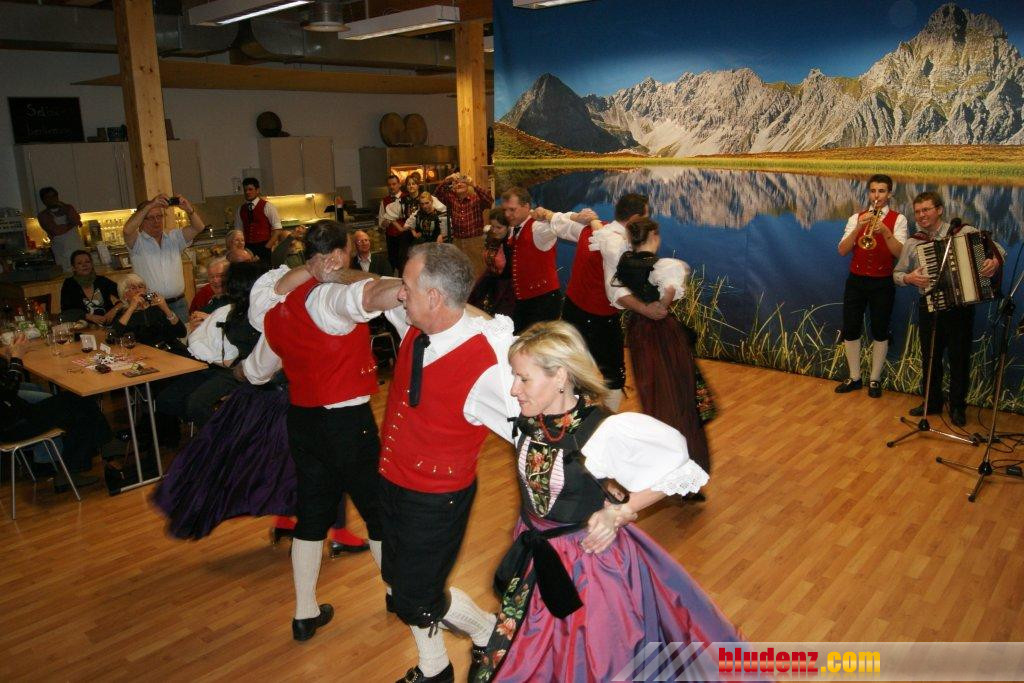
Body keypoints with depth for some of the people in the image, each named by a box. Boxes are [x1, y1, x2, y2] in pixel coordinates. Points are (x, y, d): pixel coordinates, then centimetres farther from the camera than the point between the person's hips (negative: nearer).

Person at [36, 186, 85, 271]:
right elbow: (57, 231, -11)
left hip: (79, 248, 3)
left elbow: (77, 220, -6)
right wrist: (73, 224, 0)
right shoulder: (43, 215, 3)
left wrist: (63, 207, -5)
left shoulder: (68, 208, 14)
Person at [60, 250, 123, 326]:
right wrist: (90, 317, -15)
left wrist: (115, 309, -15)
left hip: (108, 326, -2)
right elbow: (66, 312, -1)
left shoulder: (102, 281, 10)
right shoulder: (69, 285, 9)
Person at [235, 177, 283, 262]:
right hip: (247, 249, 3)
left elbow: (277, 230, -4)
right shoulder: (240, 209, 10)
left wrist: (267, 248, -11)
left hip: (264, 248, -3)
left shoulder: (267, 206, -1)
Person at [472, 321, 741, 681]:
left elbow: (676, 469, -15)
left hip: (591, 556, -5)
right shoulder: (527, 420, -12)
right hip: (535, 555, 5)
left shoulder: (608, 431, -27)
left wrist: (620, 513, -17)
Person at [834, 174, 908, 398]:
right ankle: (854, 377, 17)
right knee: (850, 330, 3)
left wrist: (885, 232, -27)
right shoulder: (856, 218, 4)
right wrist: (859, 227, -19)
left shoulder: (898, 219, -1)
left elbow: (899, 253, -13)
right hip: (856, 280, 2)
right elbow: (842, 250, -6)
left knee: (880, 332, 5)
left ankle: (875, 379, 17)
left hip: (883, 282, -2)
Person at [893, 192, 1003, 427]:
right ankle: (932, 402, 28)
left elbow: (998, 248, 2)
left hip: (961, 307, -2)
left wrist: (995, 260, -20)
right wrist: (909, 278, -12)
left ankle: (958, 406, 22)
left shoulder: (965, 232, -4)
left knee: (959, 358, 6)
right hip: (930, 308, 2)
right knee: (930, 357, 12)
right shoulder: (913, 243, 2)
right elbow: (897, 273, 10)